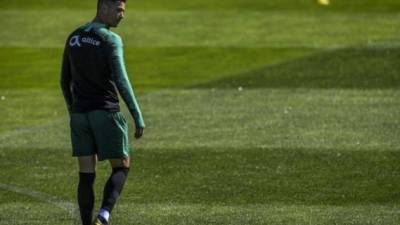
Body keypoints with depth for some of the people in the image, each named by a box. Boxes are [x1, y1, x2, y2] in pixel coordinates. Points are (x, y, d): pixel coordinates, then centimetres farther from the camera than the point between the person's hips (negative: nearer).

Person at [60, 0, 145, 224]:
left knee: (87, 174, 7)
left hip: (80, 114, 5)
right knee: (122, 167, 8)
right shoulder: (111, 40, -13)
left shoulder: (73, 38, 9)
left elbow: (65, 80, 16)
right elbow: (121, 81, -20)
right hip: (106, 113, -5)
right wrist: (138, 117, -18)